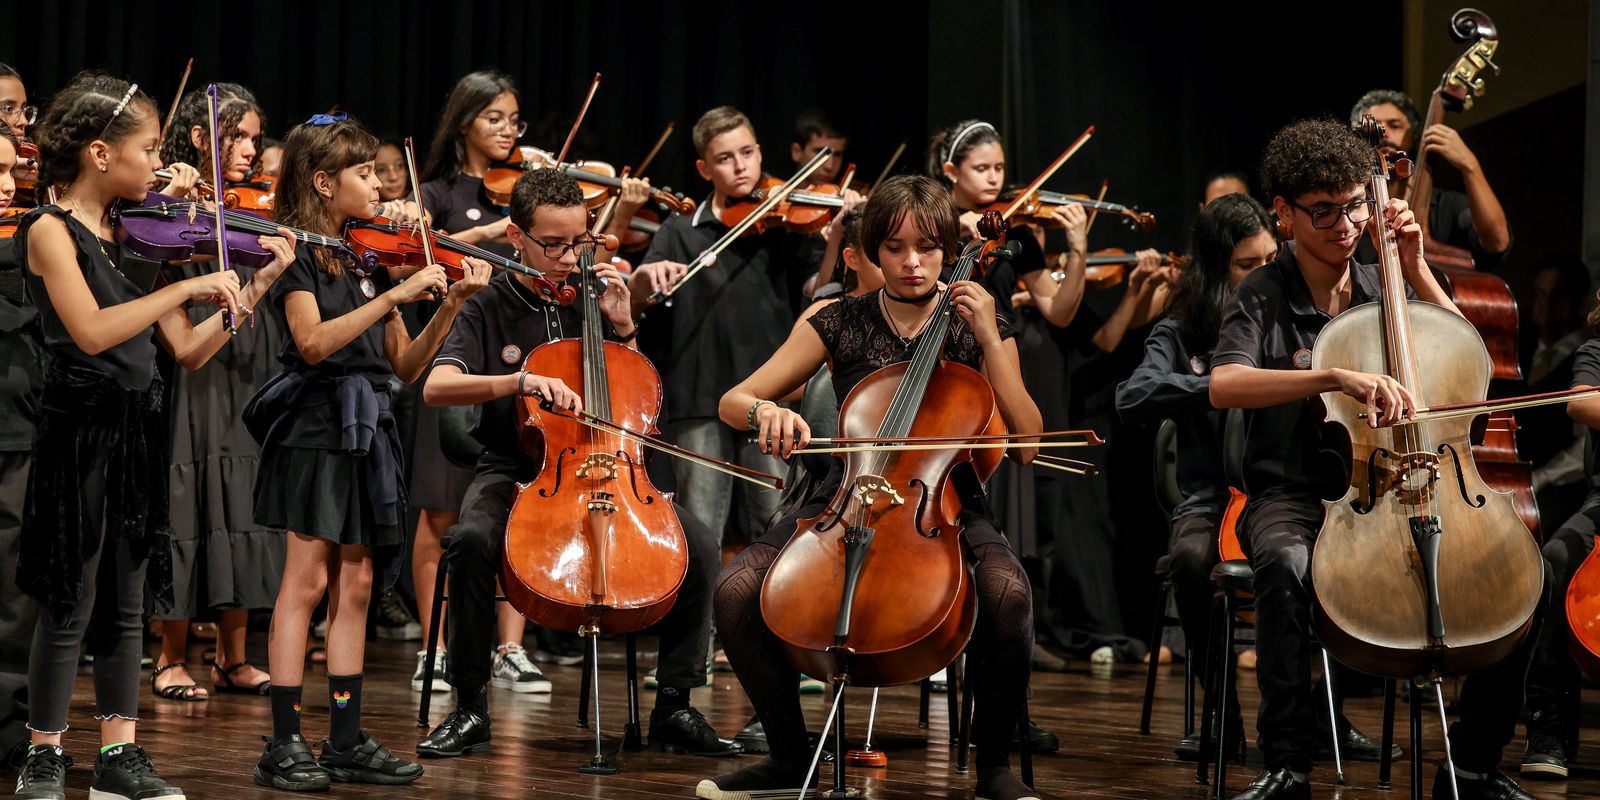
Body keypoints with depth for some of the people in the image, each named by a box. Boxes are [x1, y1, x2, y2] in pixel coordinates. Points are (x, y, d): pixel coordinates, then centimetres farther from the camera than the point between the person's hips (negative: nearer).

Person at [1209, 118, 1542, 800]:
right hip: (1293, 495, -4)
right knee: (1288, 566, -40)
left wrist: (1415, 269, 2)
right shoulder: (1264, 297, -1)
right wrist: (1336, 377, -33)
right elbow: (1224, 385, -20)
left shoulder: (1383, 289, 13)